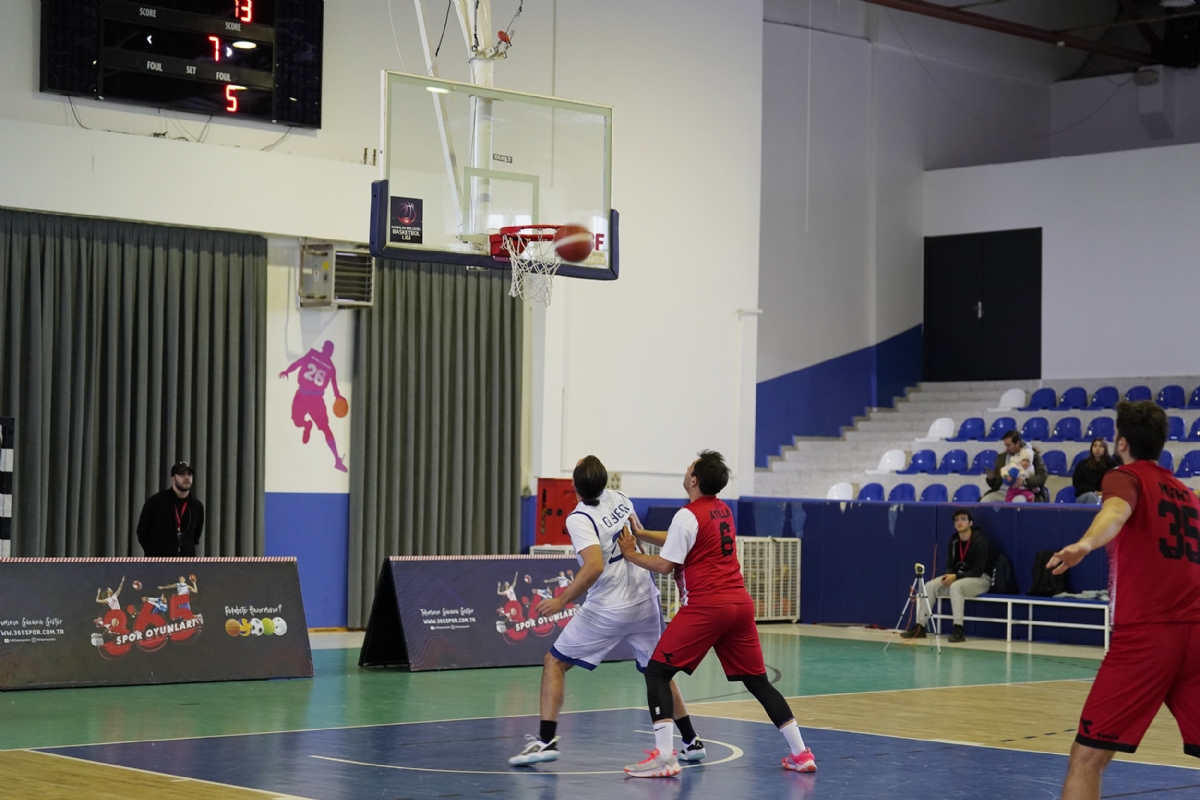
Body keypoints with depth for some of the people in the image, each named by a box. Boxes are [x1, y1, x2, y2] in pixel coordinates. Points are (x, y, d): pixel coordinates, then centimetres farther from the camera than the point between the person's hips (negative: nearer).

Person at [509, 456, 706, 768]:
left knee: (554, 662, 6)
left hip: (608, 610, -6)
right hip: (646, 602, 6)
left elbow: (595, 566, -28)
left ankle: (546, 740, -3)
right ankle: (691, 742, 22)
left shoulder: (579, 519, -17)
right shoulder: (618, 498, 3)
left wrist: (562, 600, -21)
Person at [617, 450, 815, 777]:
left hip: (705, 607, -8)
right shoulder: (723, 510, 16)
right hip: (740, 603, 8)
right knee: (758, 680, 15)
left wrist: (631, 555, 6)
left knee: (657, 672, -2)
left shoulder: (688, 515, -9)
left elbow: (665, 565, -9)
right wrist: (642, 534, 26)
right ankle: (800, 753, 13)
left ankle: (663, 757, -13)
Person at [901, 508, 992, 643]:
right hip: (957, 577, 7)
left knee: (955, 586, -38)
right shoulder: (953, 541, 3)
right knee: (929, 586, -12)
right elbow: (950, 565, 9)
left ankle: (958, 630, -39)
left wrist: (956, 577, -27)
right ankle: (920, 627, -13)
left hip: (980, 579, -7)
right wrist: (949, 576, -15)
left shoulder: (980, 541, -17)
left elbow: (978, 571, -21)